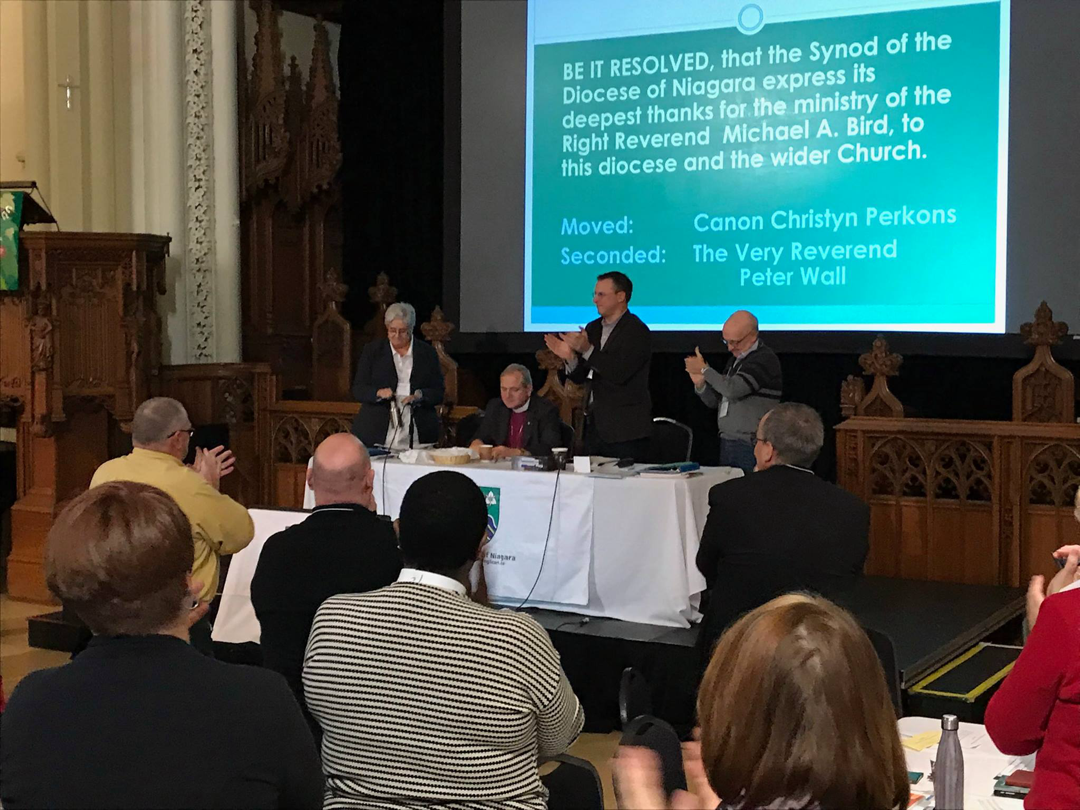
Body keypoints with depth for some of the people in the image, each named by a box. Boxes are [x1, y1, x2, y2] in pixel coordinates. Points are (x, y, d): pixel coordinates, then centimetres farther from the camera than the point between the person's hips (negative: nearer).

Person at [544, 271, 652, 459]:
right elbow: (579, 377, 11)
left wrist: (587, 349, -25)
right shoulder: (593, 328, 12)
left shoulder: (637, 331, -10)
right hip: (594, 425, 7)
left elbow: (620, 373, -22)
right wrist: (570, 357, -9)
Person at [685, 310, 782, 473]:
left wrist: (704, 369, -10)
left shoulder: (765, 359, -11)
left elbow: (733, 389, -23)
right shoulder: (735, 360, 18)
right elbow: (714, 401, 20)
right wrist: (700, 384, -1)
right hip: (727, 444, 8)